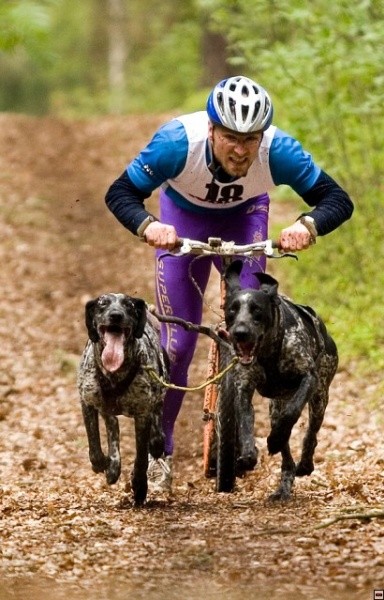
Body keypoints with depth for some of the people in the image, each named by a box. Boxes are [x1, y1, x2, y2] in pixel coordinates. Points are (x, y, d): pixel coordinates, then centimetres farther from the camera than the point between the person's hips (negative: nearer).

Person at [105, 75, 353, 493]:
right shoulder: (179, 142, -38)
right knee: (178, 340, -5)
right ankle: (160, 447, 12)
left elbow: (338, 200, -30)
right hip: (184, 215, -1)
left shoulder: (278, 152, -36)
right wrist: (147, 226, -50)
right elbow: (120, 194, -29)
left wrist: (308, 224, -52)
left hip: (244, 216, 1)